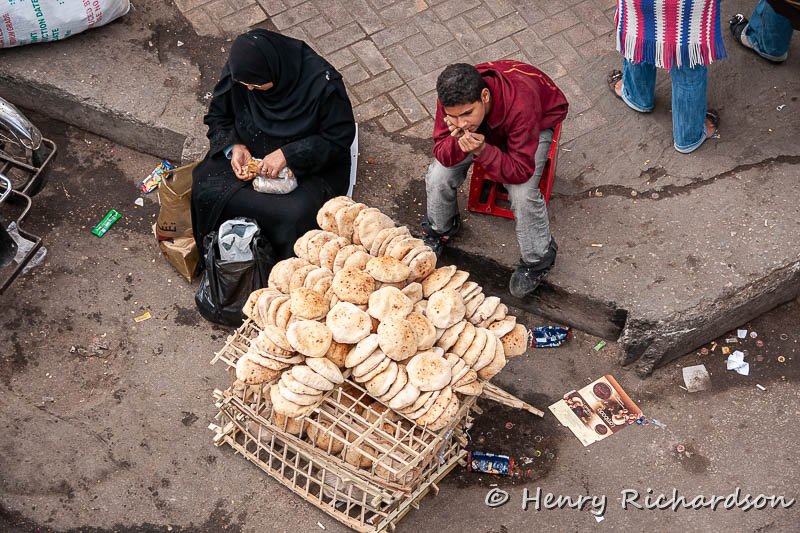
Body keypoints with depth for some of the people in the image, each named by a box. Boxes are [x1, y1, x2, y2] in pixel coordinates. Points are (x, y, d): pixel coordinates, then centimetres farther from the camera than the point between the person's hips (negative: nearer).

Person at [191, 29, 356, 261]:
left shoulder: (322, 83, -25)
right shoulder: (237, 71, -12)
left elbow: (339, 138, -16)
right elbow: (217, 116, 5)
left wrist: (288, 154, -26)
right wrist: (234, 146, -16)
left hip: (307, 167, -4)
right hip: (247, 154, 4)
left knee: (296, 215, -33)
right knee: (206, 191, -22)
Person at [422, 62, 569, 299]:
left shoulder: (520, 104, -45)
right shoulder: (451, 98, -33)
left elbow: (521, 172, -37)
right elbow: (442, 156, -23)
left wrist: (483, 150, -52)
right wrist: (457, 141, -46)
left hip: (536, 124, -3)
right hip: (486, 126, 4)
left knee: (522, 193, -26)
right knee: (438, 175, -13)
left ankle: (537, 259, 3)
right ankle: (440, 228, 22)